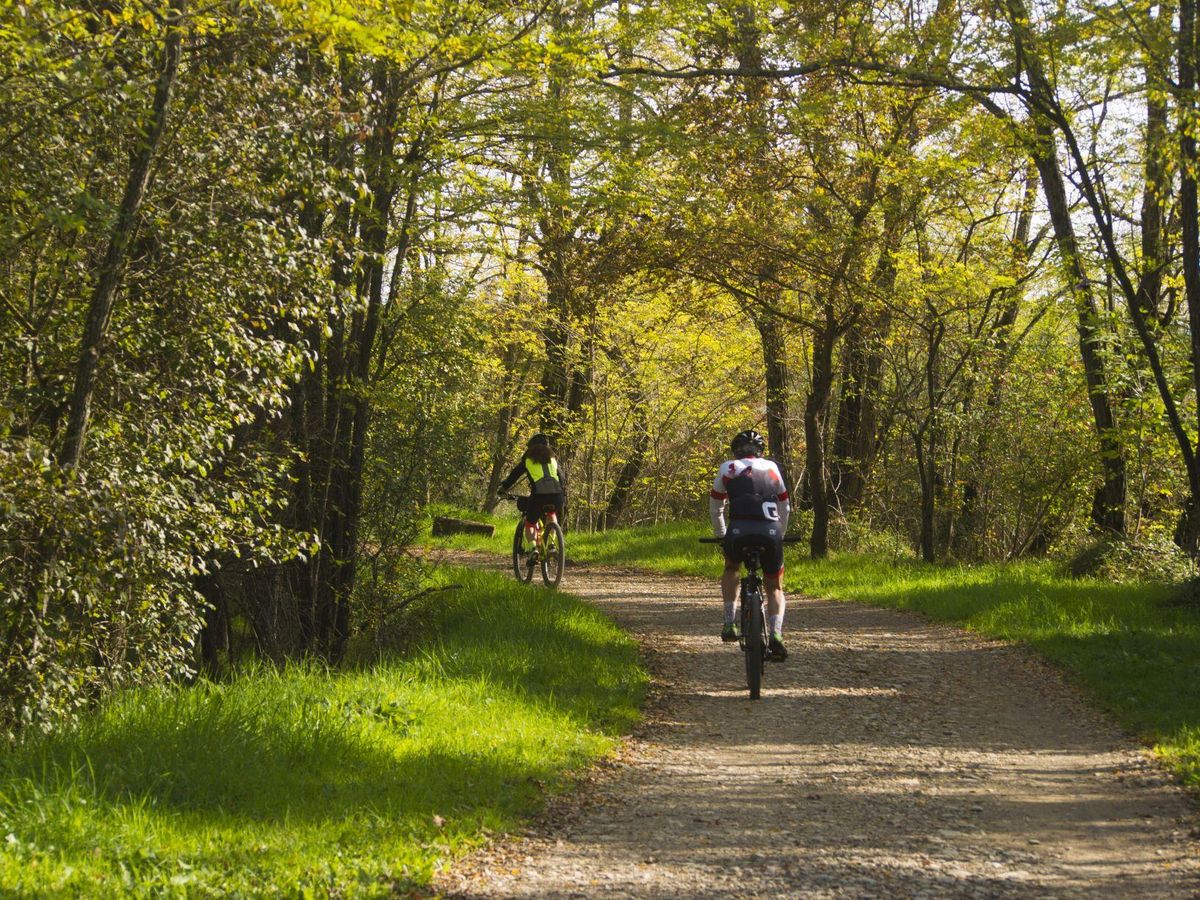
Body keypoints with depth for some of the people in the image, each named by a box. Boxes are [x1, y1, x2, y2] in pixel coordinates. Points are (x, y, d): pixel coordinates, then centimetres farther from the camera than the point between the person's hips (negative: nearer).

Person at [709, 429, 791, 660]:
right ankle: (775, 634, -5)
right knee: (774, 587, 18)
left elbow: (715, 507, 26)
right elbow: (785, 507, 29)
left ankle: (730, 624, 18)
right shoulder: (771, 468, 24)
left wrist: (721, 535, 40)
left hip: (739, 530, -1)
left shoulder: (728, 468, 20)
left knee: (731, 569, 31)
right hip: (770, 531, 1)